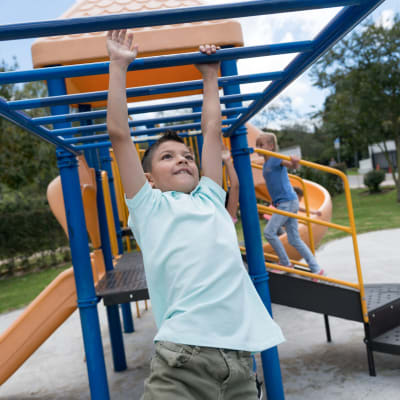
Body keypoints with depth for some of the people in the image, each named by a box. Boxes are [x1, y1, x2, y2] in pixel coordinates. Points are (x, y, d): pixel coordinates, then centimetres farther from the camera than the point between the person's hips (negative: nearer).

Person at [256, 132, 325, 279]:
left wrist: (295, 162, -47)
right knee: (294, 240, 8)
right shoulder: (265, 165, 16)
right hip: (281, 203, 9)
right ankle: (316, 269, 12)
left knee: (269, 231, -10)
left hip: (288, 202, -9)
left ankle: (286, 264, 4)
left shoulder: (276, 159, -9)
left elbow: (293, 165, -28)